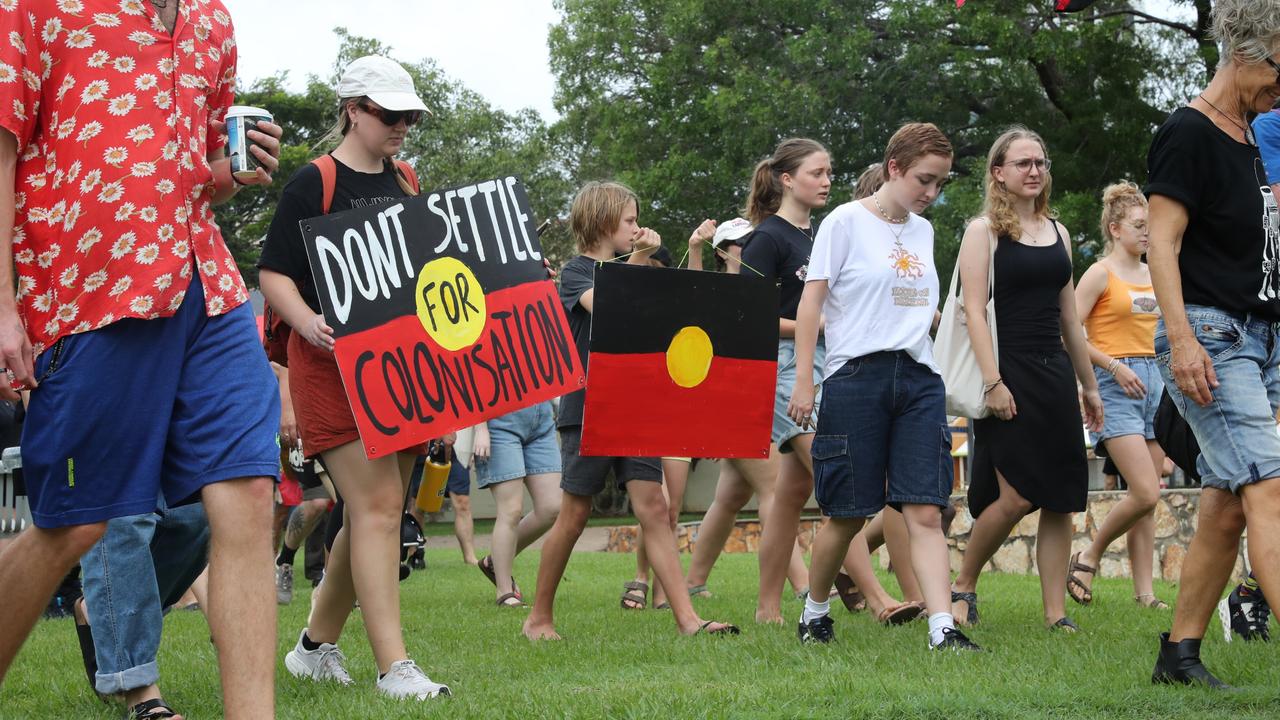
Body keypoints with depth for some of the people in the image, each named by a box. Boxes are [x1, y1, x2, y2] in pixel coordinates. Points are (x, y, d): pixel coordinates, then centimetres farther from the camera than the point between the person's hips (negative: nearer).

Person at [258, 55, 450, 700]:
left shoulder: (406, 185, 15)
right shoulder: (313, 184, -6)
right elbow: (273, 273, -10)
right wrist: (309, 324, -27)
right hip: (334, 363, -7)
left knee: (374, 509, 9)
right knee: (377, 504, -14)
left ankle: (317, 645, 24)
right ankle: (393, 667, -14)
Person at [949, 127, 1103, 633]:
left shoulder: (1057, 232, 16)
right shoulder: (984, 230, -2)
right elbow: (974, 311, -9)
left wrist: (1089, 385, 20)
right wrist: (992, 382, -18)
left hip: (1055, 373, 6)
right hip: (1009, 372, -6)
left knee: (1060, 499, 1)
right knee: (1016, 495, -12)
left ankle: (1056, 612, 5)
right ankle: (962, 587, 9)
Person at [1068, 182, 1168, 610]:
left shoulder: (1155, 276, 16)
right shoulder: (1100, 274, -3)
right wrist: (1115, 366, -16)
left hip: (1155, 381, 7)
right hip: (1116, 384, -7)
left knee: (1148, 498, 3)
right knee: (1145, 493, -16)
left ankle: (1144, 592, 5)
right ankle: (1088, 559, 4)